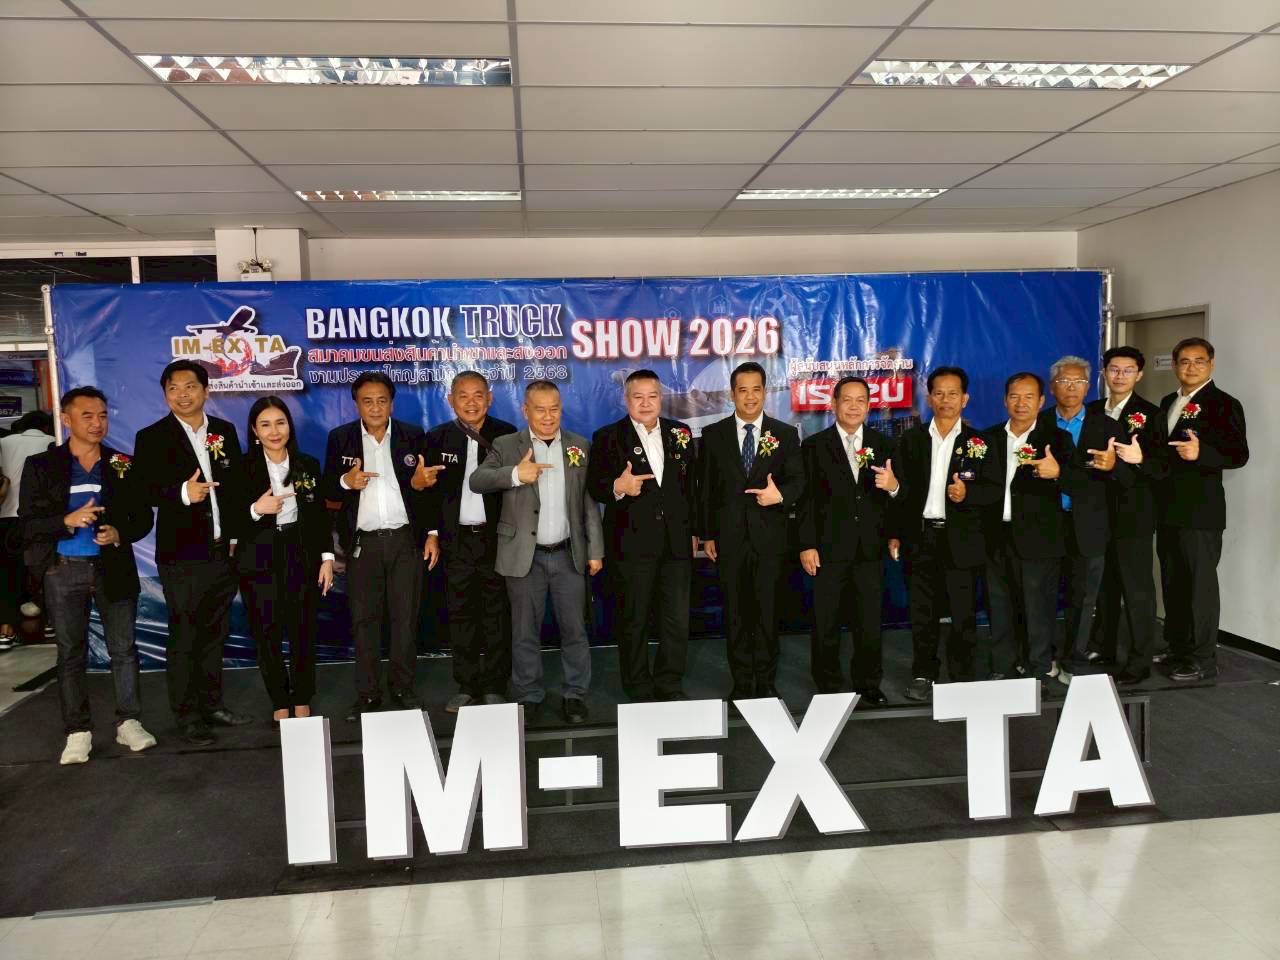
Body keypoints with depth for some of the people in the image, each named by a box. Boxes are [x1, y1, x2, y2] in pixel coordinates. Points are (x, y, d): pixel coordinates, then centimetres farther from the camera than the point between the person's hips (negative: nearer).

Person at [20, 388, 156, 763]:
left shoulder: (123, 465, 4)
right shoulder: (41, 465, 1)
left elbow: (143, 517, 6)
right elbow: (28, 524, -2)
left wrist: (120, 533, -14)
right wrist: (67, 521, -20)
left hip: (114, 567, 1)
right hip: (64, 570, -1)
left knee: (123, 647, 4)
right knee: (71, 653, 6)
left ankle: (128, 722, 15)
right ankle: (78, 731, 14)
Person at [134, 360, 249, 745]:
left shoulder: (225, 431, 9)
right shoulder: (151, 437, -3)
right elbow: (145, 490, -12)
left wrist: (237, 536, 6)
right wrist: (182, 493, -30)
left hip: (223, 551, 4)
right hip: (182, 555, -4)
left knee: (215, 633, 14)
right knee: (183, 638, 3)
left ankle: (212, 704, 27)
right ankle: (187, 716, 14)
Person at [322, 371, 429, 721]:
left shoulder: (413, 436, 4)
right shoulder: (340, 438, 4)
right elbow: (327, 490, 3)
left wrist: (432, 533, -5)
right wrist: (346, 481, -16)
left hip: (405, 539, 0)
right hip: (362, 543, 0)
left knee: (405, 617, 5)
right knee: (364, 620, 5)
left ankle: (403, 689, 17)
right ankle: (367, 694, 14)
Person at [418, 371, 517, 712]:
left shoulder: (506, 434, 1)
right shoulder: (438, 438, 5)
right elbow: (431, 489, 7)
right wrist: (432, 533, 3)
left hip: (496, 538, -1)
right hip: (456, 540, 2)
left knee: (497, 615, 4)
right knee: (460, 614, 8)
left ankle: (495, 687, 15)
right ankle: (466, 686, 19)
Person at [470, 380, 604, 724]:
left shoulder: (580, 446, 7)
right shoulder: (506, 446, 2)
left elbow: (590, 502, 7)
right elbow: (477, 480, -11)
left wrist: (596, 549, 3)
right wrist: (515, 474, -28)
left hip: (569, 553, 1)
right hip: (524, 555, -1)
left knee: (574, 630, 7)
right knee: (525, 632, 8)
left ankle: (574, 695, 21)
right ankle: (529, 697, 22)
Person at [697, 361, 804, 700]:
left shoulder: (785, 434, 5)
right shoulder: (713, 434, 5)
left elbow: (797, 480, 2)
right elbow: (706, 488, 6)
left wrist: (780, 495, -21)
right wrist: (707, 535, 3)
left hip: (769, 536, 0)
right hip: (728, 538, 1)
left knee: (767, 611, 4)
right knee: (735, 613, 8)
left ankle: (766, 682, 18)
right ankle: (741, 683, 20)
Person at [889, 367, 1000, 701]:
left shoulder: (978, 442, 4)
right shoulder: (911, 439, 7)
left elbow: (994, 489, 0)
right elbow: (901, 489, 5)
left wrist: (968, 492, -19)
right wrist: (895, 533, 0)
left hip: (961, 539, -1)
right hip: (920, 538, 1)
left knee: (963, 612, 4)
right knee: (921, 612, 6)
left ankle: (962, 677, 17)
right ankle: (924, 675, 18)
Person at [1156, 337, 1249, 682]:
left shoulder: (1224, 404, -7)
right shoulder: (1168, 403, 15)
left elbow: (1239, 454, -15)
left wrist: (1201, 452, -31)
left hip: (1200, 510, -7)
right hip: (1168, 509, 7)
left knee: (1200, 584, -2)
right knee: (1173, 583, 14)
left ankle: (1202, 661, 7)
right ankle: (1177, 650, 26)